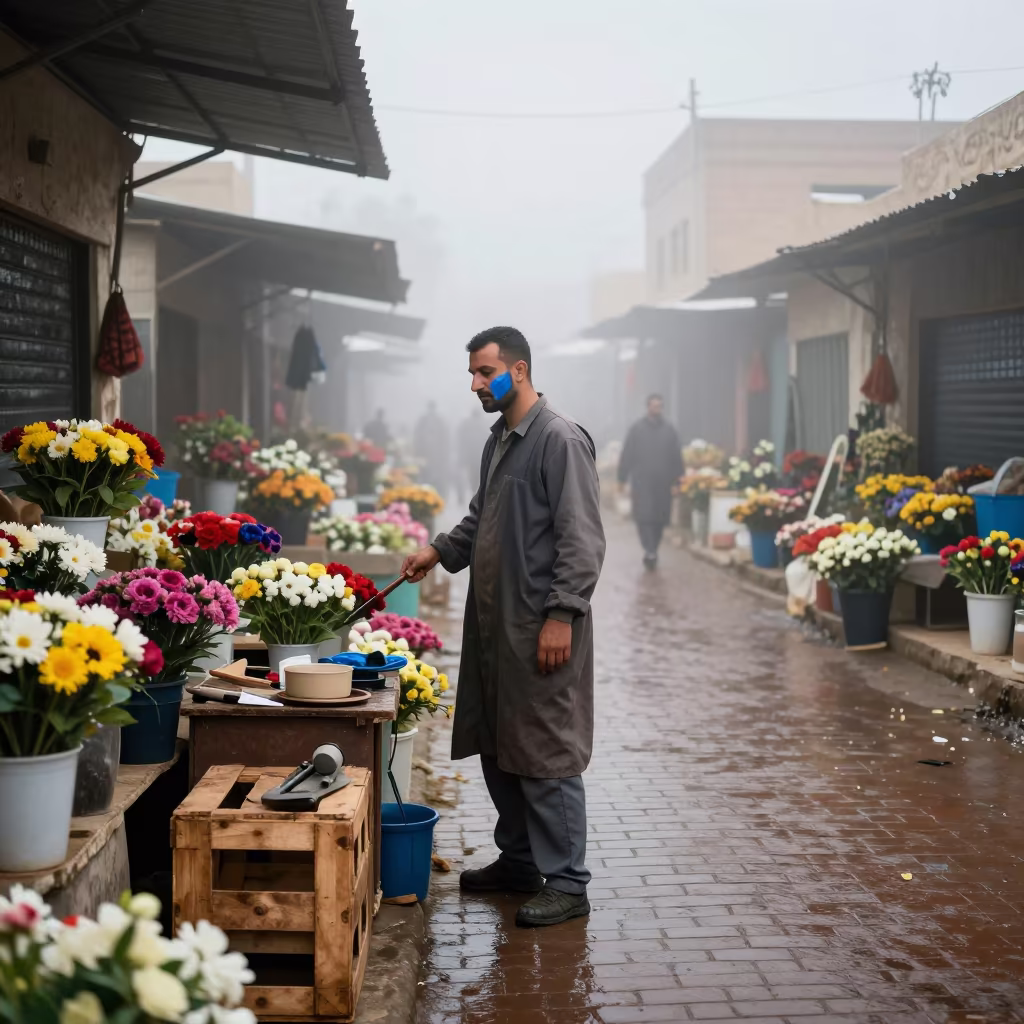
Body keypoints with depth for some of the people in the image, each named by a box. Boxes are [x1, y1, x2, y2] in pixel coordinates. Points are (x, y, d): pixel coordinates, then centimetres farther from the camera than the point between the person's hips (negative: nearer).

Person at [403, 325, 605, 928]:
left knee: (548, 756, -4)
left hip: (542, 629, -9)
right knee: (497, 749, 16)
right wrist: (441, 551, 13)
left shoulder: (561, 441, -14)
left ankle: (567, 884, 4)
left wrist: (562, 616, -22)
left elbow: (582, 541, -18)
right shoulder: (500, 440, 14)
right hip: (495, 624, 9)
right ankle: (519, 861, 29)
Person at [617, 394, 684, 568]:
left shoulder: (669, 430, 7)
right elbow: (627, 455, 0)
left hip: (663, 482, 2)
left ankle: (652, 551, 17)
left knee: (660, 518, 5)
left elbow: (677, 457, 7)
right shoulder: (637, 429, 1)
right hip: (642, 481, -2)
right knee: (643, 515, -12)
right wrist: (622, 479, -3)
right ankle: (649, 550, -18)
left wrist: (677, 481, 2)